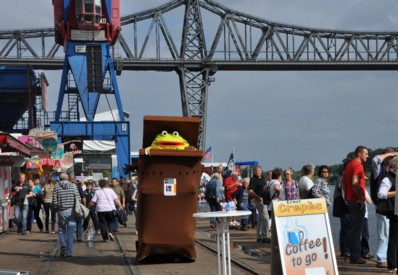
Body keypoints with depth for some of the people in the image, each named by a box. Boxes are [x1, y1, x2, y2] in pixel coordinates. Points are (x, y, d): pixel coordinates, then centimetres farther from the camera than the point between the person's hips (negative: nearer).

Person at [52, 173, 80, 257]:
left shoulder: (56, 186, 0)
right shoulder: (73, 186, 1)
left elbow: (54, 200, -5)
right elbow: (78, 199, -4)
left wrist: (57, 208, 11)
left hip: (61, 211, 0)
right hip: (71, 211, 0)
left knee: (62, 230, 16)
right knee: (70, 232, 4)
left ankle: (63, 246, -6)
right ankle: (69, 252, 3)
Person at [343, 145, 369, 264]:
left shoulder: (349, 164, 16)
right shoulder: (358, 165, -14)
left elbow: (344, 181, 21)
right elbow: (355, 183, -25)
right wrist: (360, 198, -20)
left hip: (350, 200, 10)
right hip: (357, 201, -10)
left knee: (354, 229, 15)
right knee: (357, 229, -6)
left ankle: (354, 255, 20)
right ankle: (355, 257, -5)